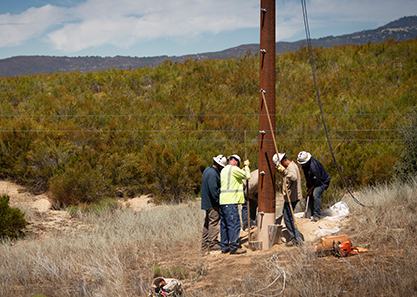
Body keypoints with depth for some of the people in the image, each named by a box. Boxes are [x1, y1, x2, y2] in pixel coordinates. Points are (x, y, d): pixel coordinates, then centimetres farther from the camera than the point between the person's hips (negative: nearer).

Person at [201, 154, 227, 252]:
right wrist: (219, 198, -14)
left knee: (207, 223, 14)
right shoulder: (213, 173, -20)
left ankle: (205, 245, 18)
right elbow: (214, 190, -24)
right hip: (212, 203, -10)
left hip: (206, 202, 10)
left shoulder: (207, 170, 13)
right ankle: (212, 244, -3)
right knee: (214, 222, -5)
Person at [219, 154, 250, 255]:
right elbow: (247, 176, -1)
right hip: (230, 201, -9)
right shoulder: (234, 169, -8)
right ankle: (234, 247, -7)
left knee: (224, 224, 12)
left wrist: (242, 171, 30)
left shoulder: (224, 170, 20)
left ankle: (224, 247, 15)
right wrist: (246, 166, 15)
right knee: (234, 224, -6)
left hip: (222, 201, 9)